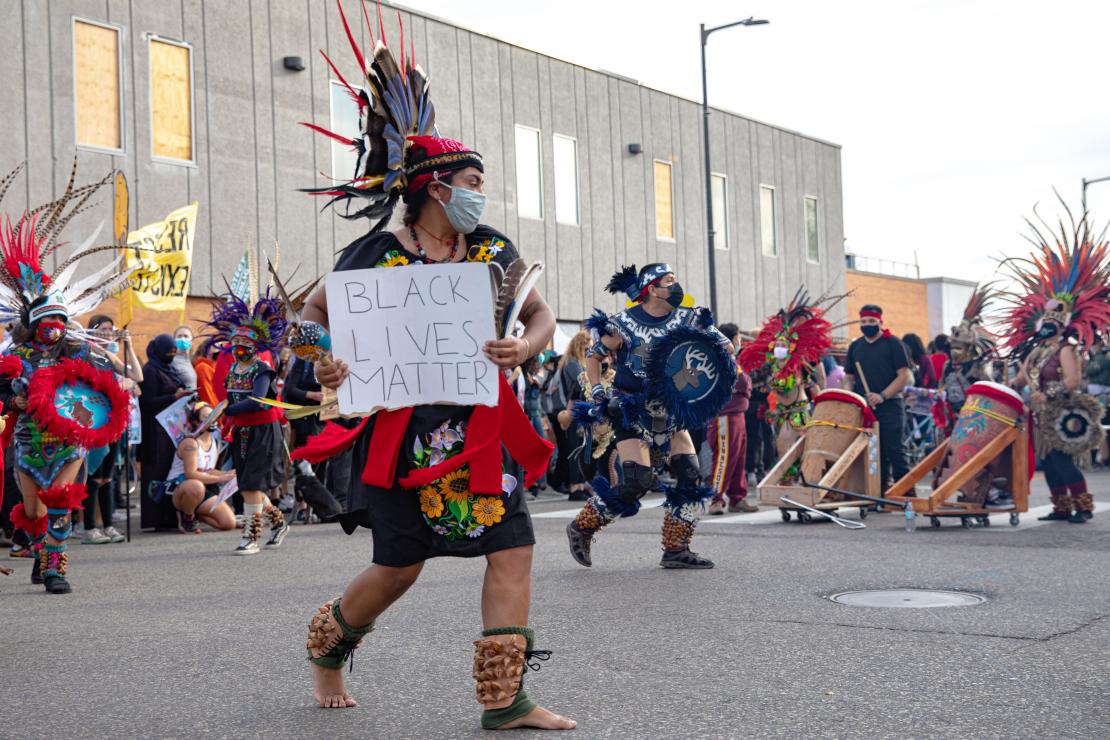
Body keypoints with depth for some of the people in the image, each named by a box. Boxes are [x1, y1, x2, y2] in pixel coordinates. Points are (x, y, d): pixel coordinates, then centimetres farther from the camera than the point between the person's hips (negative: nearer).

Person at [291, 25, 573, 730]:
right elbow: (315, 309, 8)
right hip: (407, 429, -4)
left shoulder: (492, 249, 6)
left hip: (481, 428, 4)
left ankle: (505, 700, 4)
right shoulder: (376, 252, -4)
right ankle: (327, 647, 33)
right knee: (399, 568, 3)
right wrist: (323, 360, -13)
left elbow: (542, 312, 9)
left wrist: (526, 346, -14)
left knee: (514, 550, -4)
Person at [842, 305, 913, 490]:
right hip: (864, 408, 5)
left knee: (894, 450, -9)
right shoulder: (855, 346, 14)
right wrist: (847, 394, -2)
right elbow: (849, 377, 19)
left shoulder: (892, 343, -1)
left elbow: (904, 375, -7)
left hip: (890, 406, -5)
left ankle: (906, 492, -7)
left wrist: (883, 396, -17)